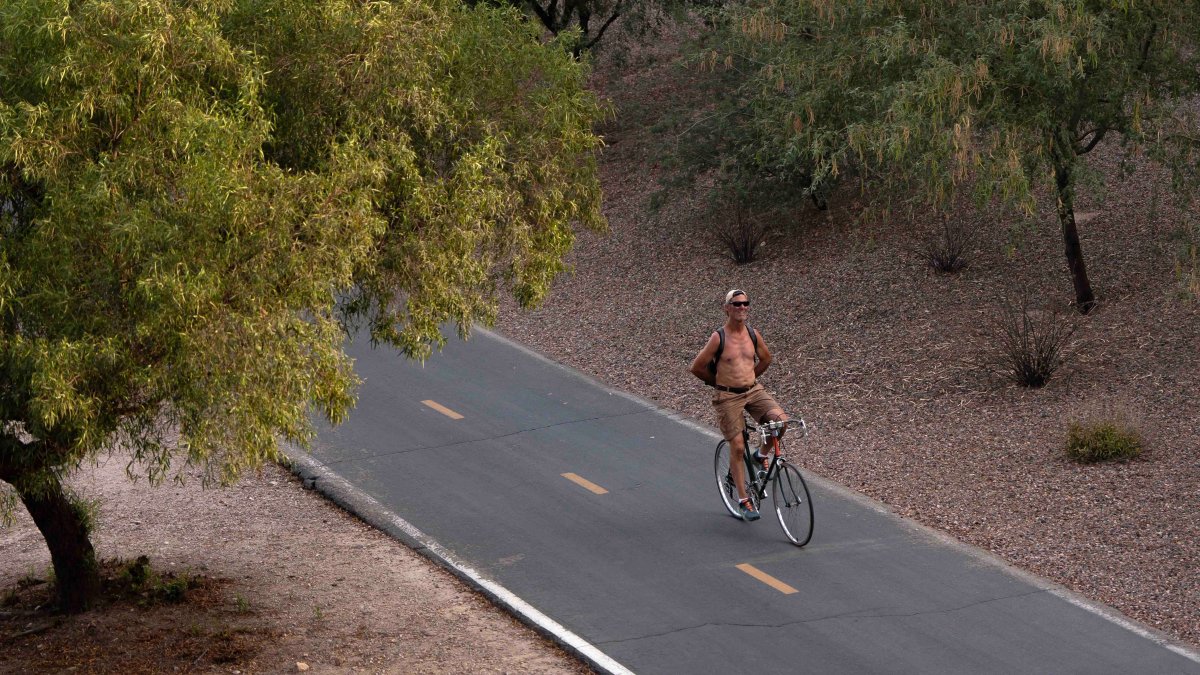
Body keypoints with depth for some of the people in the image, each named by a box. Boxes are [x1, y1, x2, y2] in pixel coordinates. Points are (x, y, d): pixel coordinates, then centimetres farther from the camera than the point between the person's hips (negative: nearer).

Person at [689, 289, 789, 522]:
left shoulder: (753, 334, 3)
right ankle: (743, 500, 7)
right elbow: (697, 368, -4)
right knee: (737, 447, -5)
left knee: (780, 420, -21)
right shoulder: (718, 337, -10)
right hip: (728, 397, -4)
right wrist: (719, 382, 8)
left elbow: (766, 359, 23)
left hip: (754, 391, 4)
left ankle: (762, 455, 9)